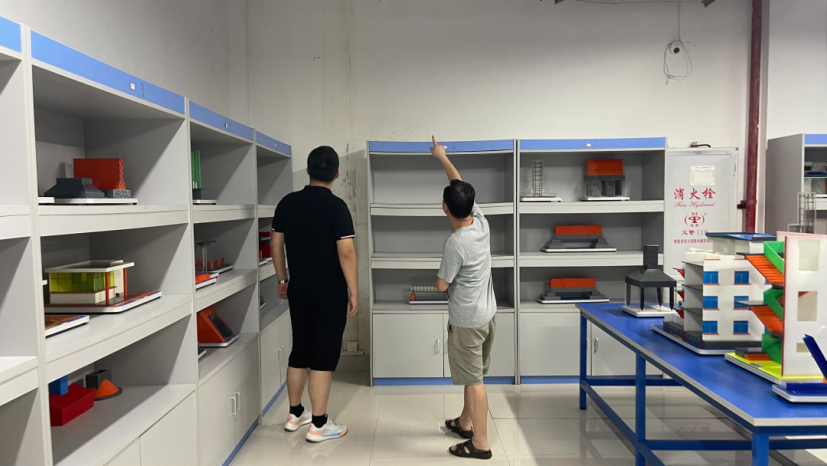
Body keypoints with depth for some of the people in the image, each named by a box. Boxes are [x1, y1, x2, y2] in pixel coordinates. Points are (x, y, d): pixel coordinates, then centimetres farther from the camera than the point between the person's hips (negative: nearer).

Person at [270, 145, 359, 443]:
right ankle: (318, 425, 11)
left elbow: (275, 244, 7)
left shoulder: (287, 203, 3)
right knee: (324, 355, 3)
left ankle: (295, 415, 29)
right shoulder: (336, 206, -14)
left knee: (300, 351, 17)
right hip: (330, 294, -5)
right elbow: (346, 253, -17)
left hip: (299, 291, 6)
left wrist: (283, 279, 18)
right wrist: (353, 291, -9)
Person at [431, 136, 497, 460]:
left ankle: (480, 443, 13)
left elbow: (442, 285, -15)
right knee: (472, 375, 21)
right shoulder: (481, 221, -5)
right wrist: (442, 157, 18)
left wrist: (440, 274, 8)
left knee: (474, 380, 2)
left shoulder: (456, 243, -26)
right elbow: (461, 186, 9)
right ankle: (465, 422, 38)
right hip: (487, 313, 8)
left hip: (467, 321, -8)